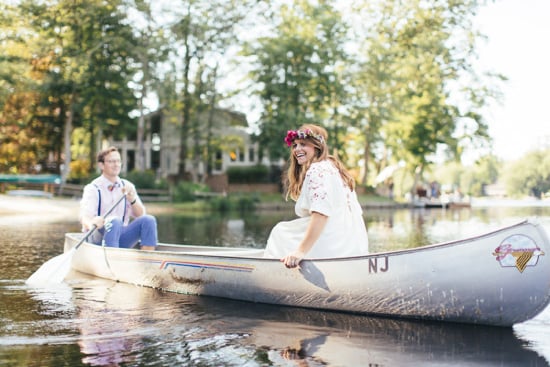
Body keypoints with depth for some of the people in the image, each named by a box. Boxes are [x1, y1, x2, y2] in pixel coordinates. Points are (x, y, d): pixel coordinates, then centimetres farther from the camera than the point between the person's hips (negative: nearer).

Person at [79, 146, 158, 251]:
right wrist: (91, 223, -47)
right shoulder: (93, 188, -5)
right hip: (99, 237, -4)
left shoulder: (127, 186, 10)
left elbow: (141, 215, 4)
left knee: (148, 220, -20)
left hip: (121, 239, 5)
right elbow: (84, 217, -22)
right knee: (114, 221, -35)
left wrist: (132, 199, -17)